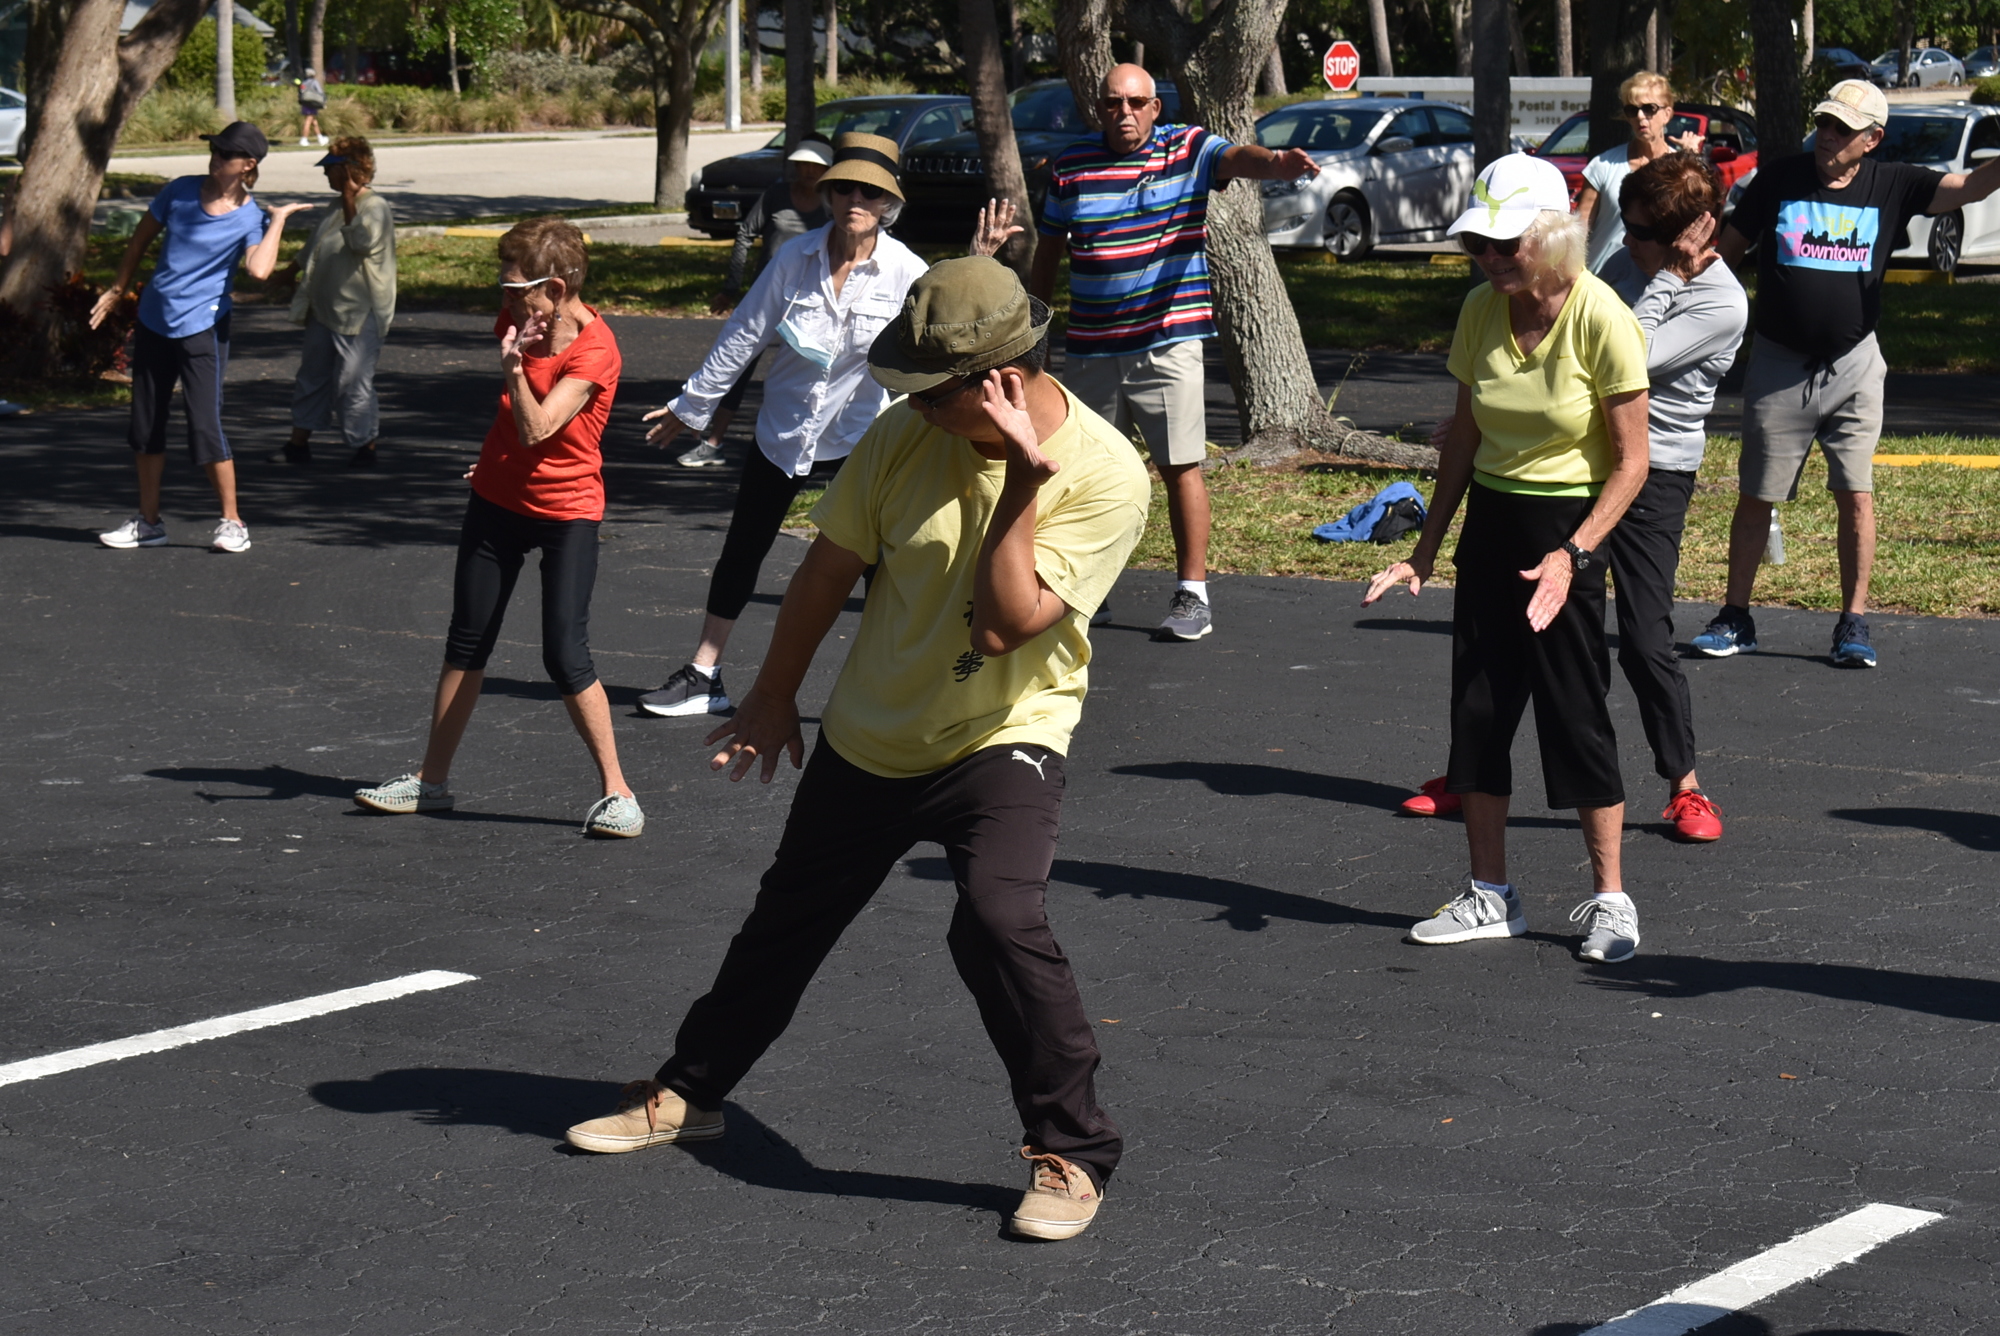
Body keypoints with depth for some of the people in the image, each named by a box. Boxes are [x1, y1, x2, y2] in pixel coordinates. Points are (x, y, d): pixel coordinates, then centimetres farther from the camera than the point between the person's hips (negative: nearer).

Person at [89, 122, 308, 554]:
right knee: (145, 423, 9)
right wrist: (117, 289, 16)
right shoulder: (180, 191, 0)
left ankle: (233, 523, 4)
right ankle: (148, 522, 20)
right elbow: (141, 239, 14)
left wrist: (278, 219, -20)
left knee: (205, 428, -9)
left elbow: (259, 270, -28)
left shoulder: (251, 218, -9)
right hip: (154, 321, 5)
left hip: (202, 327, -5)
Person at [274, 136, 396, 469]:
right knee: (312, 376, 14)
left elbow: (363, 241, -32)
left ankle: (365, 446, 6)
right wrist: (294, 269, 44)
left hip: (358, 316, -9)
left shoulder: (375, 208, -13)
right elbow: (314, 249, 32)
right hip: (325, 311, 9)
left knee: (352, 382, -6)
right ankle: (299, 444, 23)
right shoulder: (338, 209, 15)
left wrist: (349, 199, -30)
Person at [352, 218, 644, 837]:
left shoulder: (594, 351, -21)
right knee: (466, 642, 10)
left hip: (566, 512, -7)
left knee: (565, 655, -12)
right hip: (498, 498, 7)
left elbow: (536, 428, -28)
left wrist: (513, 367, -35)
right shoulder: (521, 319, 0)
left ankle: (616, 791, -2)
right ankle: (432, 779, 20)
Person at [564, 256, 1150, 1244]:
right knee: (787, 922, 16)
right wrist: (773, 696, 11)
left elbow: (1007, 622, -28)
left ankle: (1073, 1151, -10)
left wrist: (1021, 484, -31)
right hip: (869, 737, 4)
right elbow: (830, 567, 3)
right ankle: (689, 1093, 38)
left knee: (1000, 922, -26)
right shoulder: (909, 434, -11)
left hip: (1003, 742, -4)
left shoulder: (1103, 475, -21)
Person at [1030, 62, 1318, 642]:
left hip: (1168, 342, -3)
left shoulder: (1187, 151, -2)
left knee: (1180, 465, -4)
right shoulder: (1071, 166, 5)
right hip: (1089, 348, 3)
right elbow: (1048, 251, 15)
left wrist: (1275, 161, -46)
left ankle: (1193, 594, 2)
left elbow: (1236, 158, -24)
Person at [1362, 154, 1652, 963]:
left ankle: (1609, 899, 10)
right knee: (1478, 706, 8)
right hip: (1489, 518, 6)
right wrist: (1427, 549, 9)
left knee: (1575, 712, -3)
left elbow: (1630, 462, -15)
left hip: (1569, 526, -6)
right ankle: (1489, 896, 18)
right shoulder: (1481, 311, 0)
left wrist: (1572, 556, -24)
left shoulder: (1601, 319, -17)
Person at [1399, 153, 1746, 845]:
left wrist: (1669, 278, -17)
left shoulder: (1722, 303, -14)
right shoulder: (1630, 263, 7)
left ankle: (1685, 786, 9)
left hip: (1654, 476, -7)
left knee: (1645, 639, -10)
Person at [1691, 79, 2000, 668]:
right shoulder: (1778, 181, -4)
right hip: (1778, 365, 0)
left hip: (1852, 365, 0)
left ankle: (1854, 622, 8)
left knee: (1856, 495, -2)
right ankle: (1735, 618, 17)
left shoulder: (1890, 187, -3)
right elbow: (1726, 250, 5)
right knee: (1755, 495, 6)